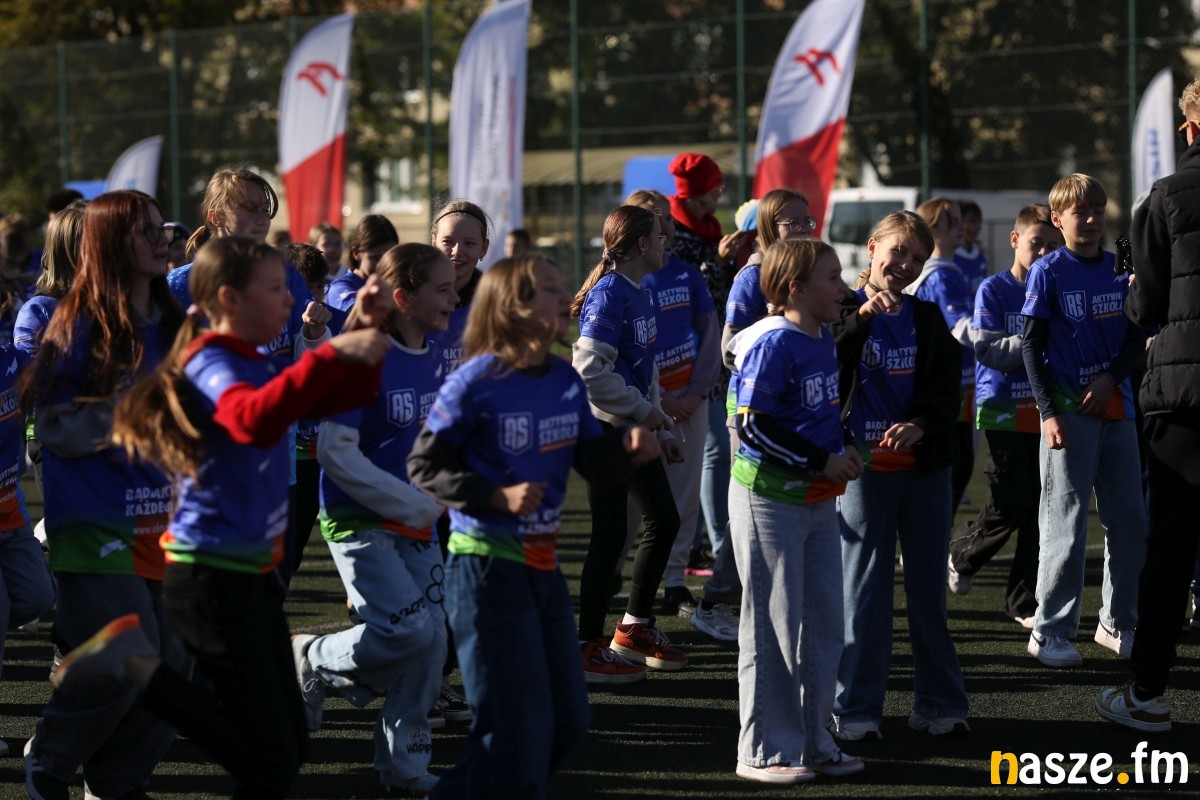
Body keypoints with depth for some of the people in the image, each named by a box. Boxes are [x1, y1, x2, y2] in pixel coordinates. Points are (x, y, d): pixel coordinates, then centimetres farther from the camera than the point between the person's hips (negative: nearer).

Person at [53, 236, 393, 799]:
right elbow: (254, 421, -39)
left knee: (288, 746, 12)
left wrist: (366, 332, 4)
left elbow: (342, 397, 19)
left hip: (252, 572, 10)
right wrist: (331, 354, -40)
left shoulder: (257, 365, 12)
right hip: (212, 577, -10)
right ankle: (136, 665, -7)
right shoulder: (213, 365, -16)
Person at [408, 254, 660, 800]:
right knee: (519, 723, -5)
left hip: (543, 564, 7)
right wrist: (498, 497, -21)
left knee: (566, 718, 12)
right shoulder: (476, 383, -14)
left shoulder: (567, 382, 5)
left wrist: (629, 449, -11)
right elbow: (424, 467, -12)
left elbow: (594, 462, 9)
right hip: (486, 564, -7)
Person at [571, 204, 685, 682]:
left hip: (635, 429, 10)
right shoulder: (609, 295, -16)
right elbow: (590, 369, -24)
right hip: (606, 428, -10)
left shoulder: (638, 295, 12)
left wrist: (663, 431, 20)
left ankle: (634, 629, 28)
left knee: (664, 521, 14)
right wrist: (644, 410, -15)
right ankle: (588, 649, 3)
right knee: (610, 535, -5)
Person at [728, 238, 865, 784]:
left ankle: (813, 742, 23)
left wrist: (842, 453, 5)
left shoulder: (824, 341, 9)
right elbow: (752, 425, -21)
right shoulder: (773, 345, -17)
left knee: (824, 625, 13)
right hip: (770, 498, -9)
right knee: (773, 627, -1)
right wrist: (821, 461, -19)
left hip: (820, 499, 9)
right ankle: (764, 752, 8)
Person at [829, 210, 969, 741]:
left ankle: (940, 702, 16)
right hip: (864, 468, -3)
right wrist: (862, 315, -28)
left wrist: (921, 425, -16)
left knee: (929, 587, 8)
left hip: (924, 465, 3)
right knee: (863, 591, 0)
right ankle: (856, 708, 7)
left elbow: (948, 388, 3)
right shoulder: (845, 311, -1)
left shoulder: (927, 318, 10)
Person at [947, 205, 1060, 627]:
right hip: (1004, 410, -4)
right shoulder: (993, 290, -3)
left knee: (1041, 506, 2)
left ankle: (1025, 601, 10)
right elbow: (986, 349, -12)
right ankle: (958, 552, 20)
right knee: (1011, 503, -8)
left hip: (1043, 411, 4)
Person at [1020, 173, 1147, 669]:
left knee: (1129, 520, 8)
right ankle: (1050, 632, 3)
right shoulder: (1048, 272, -3)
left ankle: (1118, 623, 20)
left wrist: (1111, 377, -7)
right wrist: (1049, 412, -13)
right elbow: (1031, 346, -6)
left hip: (1115, 407, 5)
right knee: (1066, 523, -4)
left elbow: (1137, 337, 11)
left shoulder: (1119, 269, 10)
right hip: (1068, 411, -5)